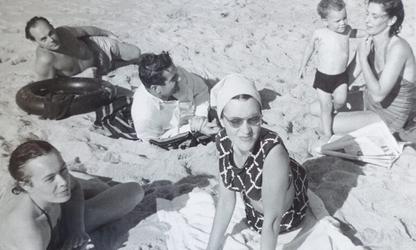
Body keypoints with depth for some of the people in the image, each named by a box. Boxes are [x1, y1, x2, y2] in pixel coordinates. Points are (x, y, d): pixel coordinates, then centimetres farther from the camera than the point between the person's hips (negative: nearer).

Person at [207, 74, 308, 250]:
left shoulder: (273, 152, -42)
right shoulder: (223, 140, -24)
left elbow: (272, 220, -31)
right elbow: (225, 200, -13)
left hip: (286, 211, -4)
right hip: (253, 207, 5)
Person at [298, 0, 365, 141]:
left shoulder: (347, 30, -4)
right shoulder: (319, 34, -14)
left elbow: (355, 33, 22)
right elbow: (310, 47, 5)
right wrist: (303, 66, 12)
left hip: (341, 76, 3)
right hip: (323, 77, -3)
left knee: (340, 100, -13)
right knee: (326, 107, 4)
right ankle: (327, 134, 22)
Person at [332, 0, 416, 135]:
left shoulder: (398, 48, -29)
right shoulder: (368, 42, -7)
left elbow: (378, 95, -34)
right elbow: (348, 76, 2)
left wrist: (363, 58, -30)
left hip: (390, 117, -7)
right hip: (368, 101, 8)